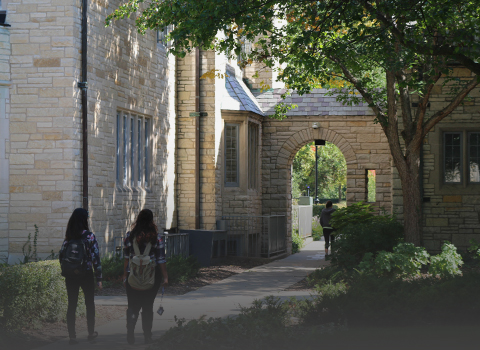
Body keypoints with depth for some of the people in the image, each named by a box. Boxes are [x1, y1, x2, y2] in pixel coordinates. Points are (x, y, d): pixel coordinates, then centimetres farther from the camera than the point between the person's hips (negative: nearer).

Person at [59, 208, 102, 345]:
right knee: (89, 304, 15)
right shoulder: (89, 236, -11)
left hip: (71, 276, 3)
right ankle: (91, 333, 25)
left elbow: (61, 256, 3)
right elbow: (95, 258, -11)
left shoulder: (69, 237, 1)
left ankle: (72, 336, 6)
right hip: (86, 275, -3)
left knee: (72, 305, 6)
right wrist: (99, 278, -5)